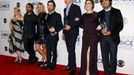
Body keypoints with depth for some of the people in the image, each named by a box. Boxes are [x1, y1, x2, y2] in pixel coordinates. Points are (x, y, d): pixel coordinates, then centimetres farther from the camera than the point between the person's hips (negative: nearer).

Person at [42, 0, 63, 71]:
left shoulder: (57, 15, -4)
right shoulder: (47, 15, 12)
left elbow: (61, 26, -7)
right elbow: (46, 25, 15)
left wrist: (55, 30, -21)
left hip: (54, 36, -5)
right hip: (47, 36, 5)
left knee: (53, 51, 3)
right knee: (48, 51, 10)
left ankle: (53, 65, 12)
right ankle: (48, 64, 20)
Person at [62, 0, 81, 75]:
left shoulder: (76, 7, -2)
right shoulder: (65, 9, 20)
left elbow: (79, 20, -9)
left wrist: (71, 26, -18)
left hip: (73, 31, -6)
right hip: (66, 32, 6)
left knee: (71, 50, -11)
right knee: (69, 50, 7)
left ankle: (73, 68, -5)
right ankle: (70, 65, 14)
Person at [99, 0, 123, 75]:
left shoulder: (116, 12, 1)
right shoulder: (100, 13, 12)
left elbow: (120, 25, -4)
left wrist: (111, 32, -16)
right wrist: (101, 30, -9)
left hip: (113, 38, -3)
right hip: (103, 38, 3)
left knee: (113, 58, 2)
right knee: (104, 57, 7)